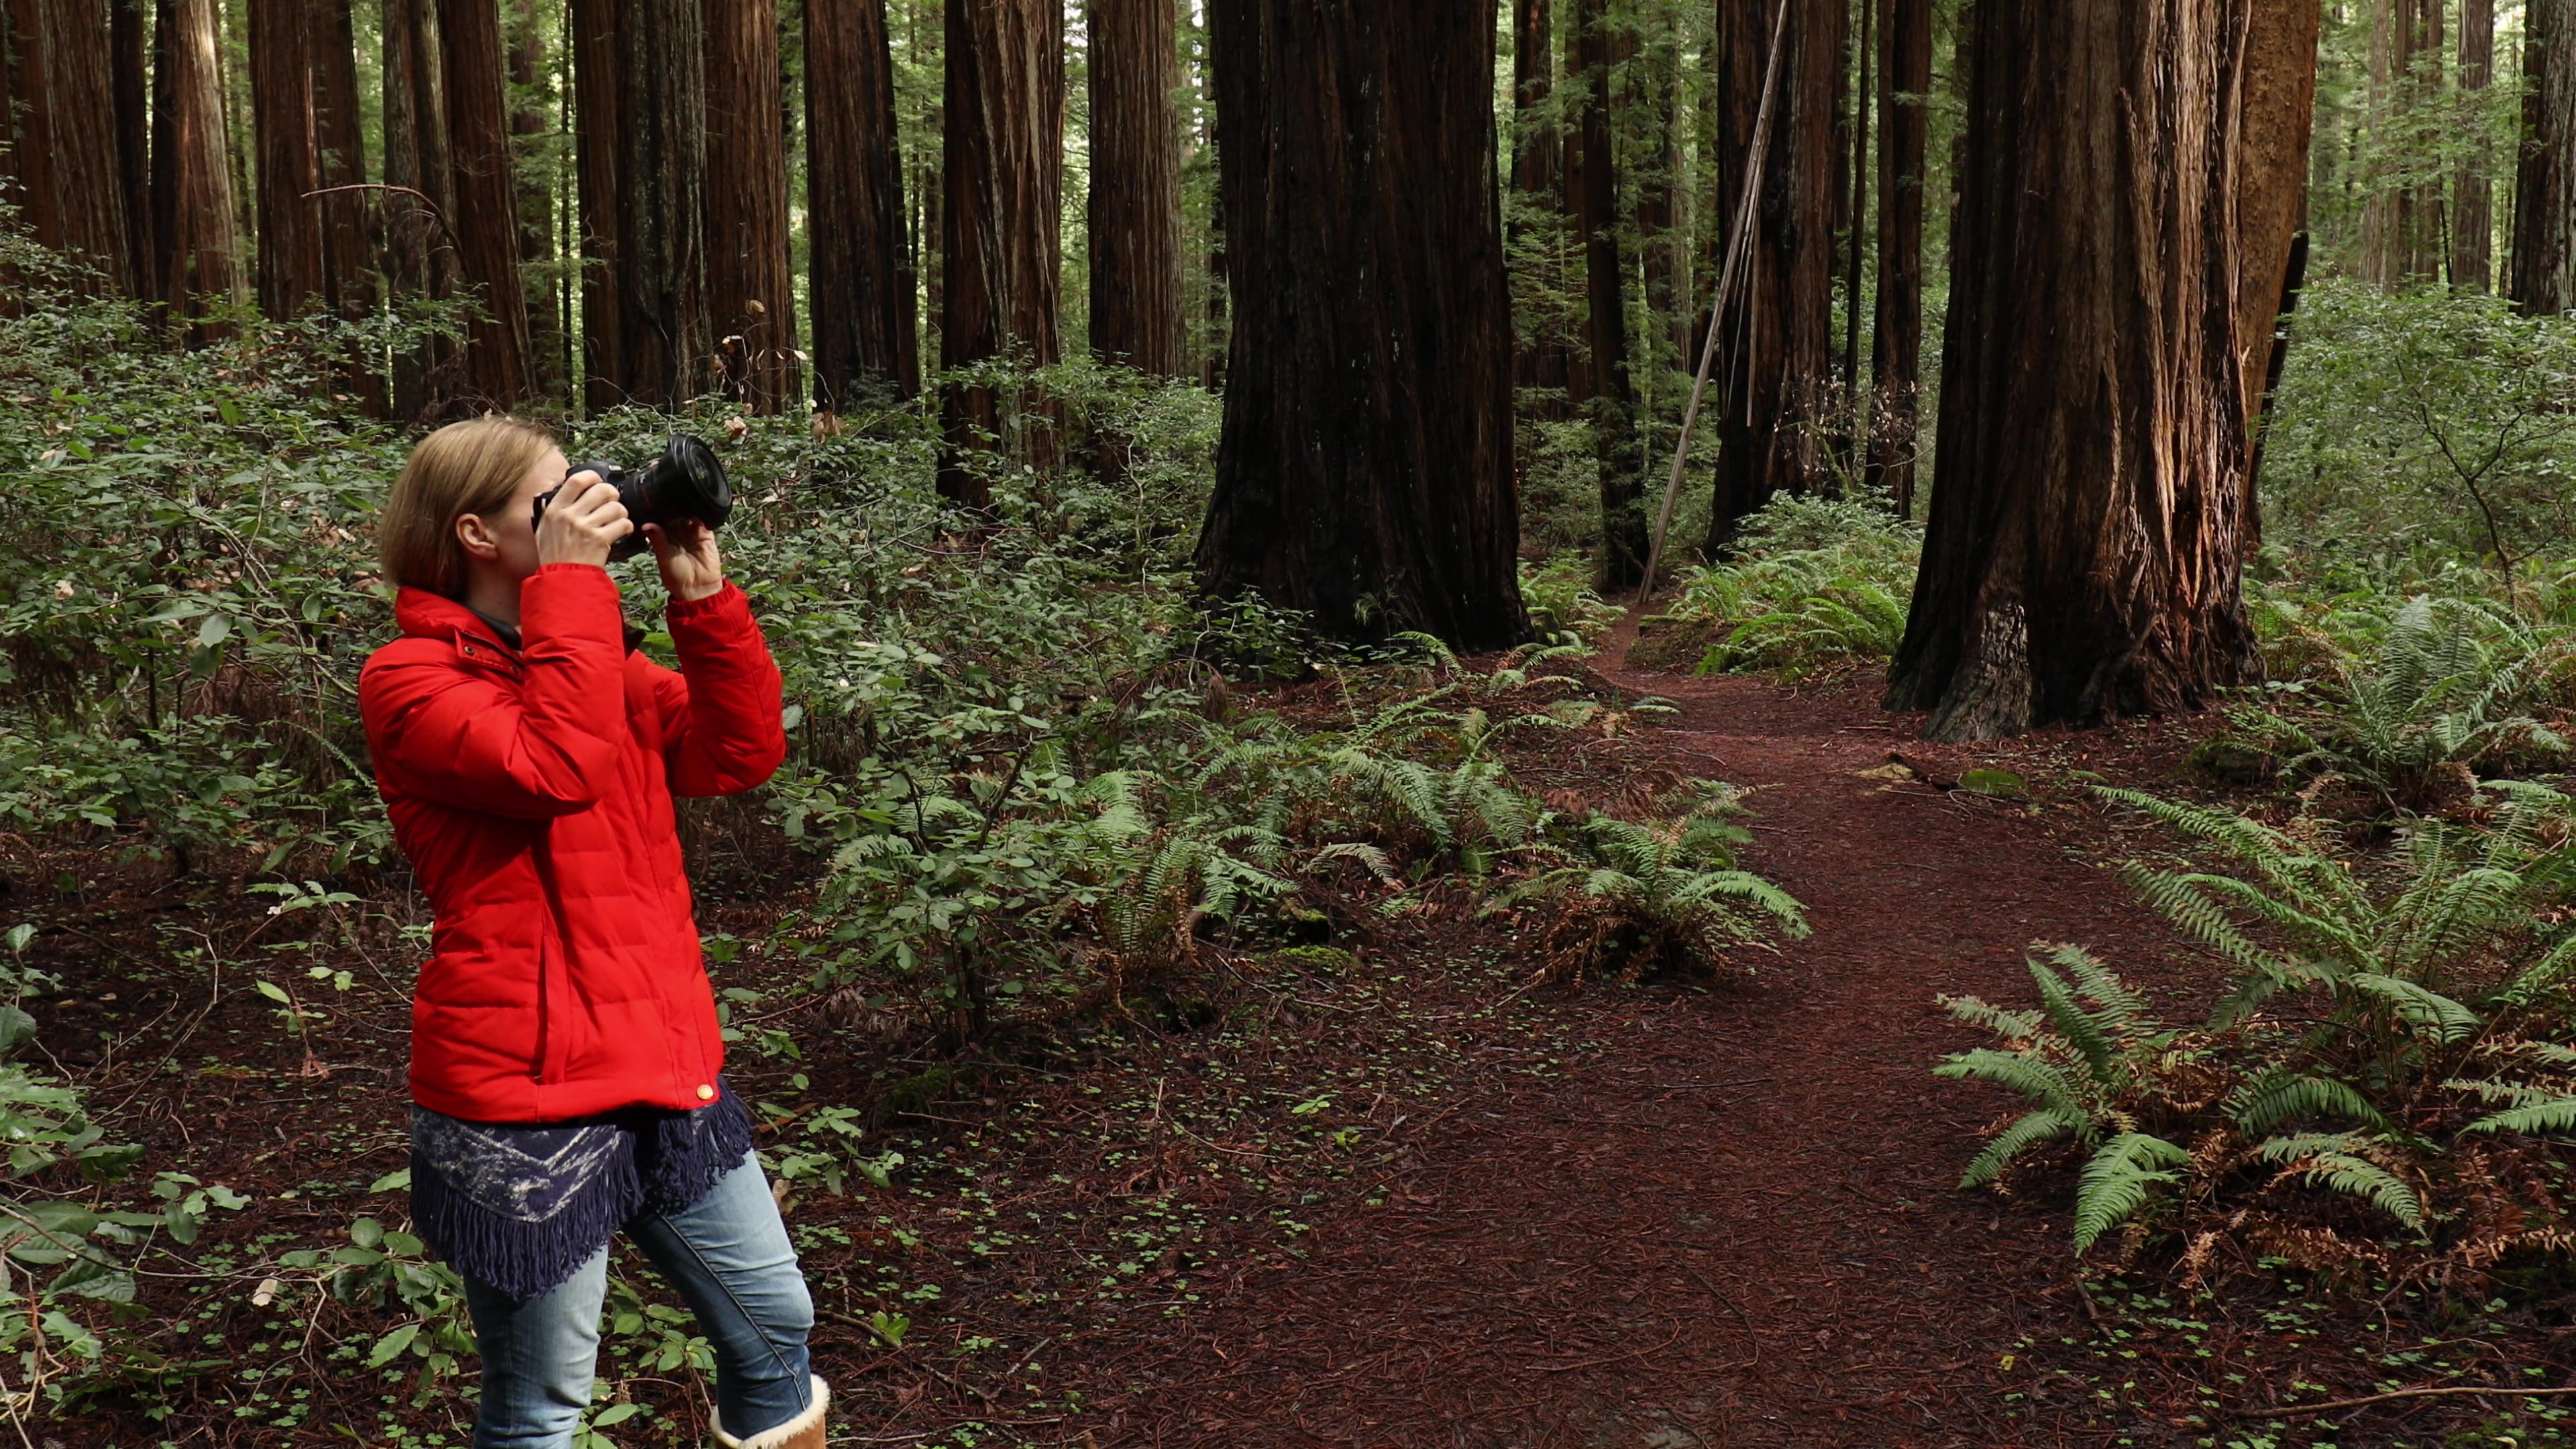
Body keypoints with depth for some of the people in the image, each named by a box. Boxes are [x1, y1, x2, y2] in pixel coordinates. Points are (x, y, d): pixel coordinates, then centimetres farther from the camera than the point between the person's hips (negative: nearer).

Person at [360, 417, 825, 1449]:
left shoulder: (595, 661, 12)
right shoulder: (411, 680, -9)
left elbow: (742, 753, 3)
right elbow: (557, 768, -28)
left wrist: (703, 596, -4)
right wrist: (570, 581, -21)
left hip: (667, 1072, 7)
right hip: (528, 1102, -7)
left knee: (777, 1327, 16)